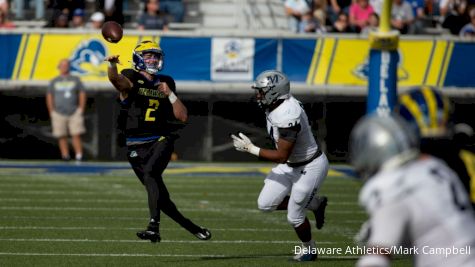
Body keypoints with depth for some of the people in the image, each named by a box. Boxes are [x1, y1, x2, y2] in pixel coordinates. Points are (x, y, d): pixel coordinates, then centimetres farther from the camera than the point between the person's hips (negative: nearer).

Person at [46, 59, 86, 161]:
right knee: (62, 136, -2)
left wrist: (81, 109, 2)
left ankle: (79, 156, -14)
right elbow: (49, 97, 11)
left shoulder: (75, 80, 10)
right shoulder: (54, 82, 12)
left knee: (76, 135, -11)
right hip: (59, 113, 1)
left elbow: (82, 94, 11)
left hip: (74, 113, -1)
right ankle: (65, 155, 2)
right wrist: (51, 112, 3)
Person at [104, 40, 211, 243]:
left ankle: (154, 227, -39)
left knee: (150, 173, -31)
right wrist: (112, 64, -47)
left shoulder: (165, 83, 12)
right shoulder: (131, 80, 1)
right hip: (137, 146, 0)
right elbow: (116, 79, -25)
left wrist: (170, 94, -2)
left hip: (161, 140, 0)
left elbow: (183, 117, 10)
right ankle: (194, 229, 20)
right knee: (160, 196, 3)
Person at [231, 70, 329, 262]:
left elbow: (282, 156, -29)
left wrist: (251, 149, -23)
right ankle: (314, 204, 23)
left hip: (310, 167, -9)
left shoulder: (287, 117, -34)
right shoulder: (275, 106, -6)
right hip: (291, 164, 9)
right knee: (265, 204, 6)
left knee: (294, 217, 4)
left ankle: (309, 249, 33)